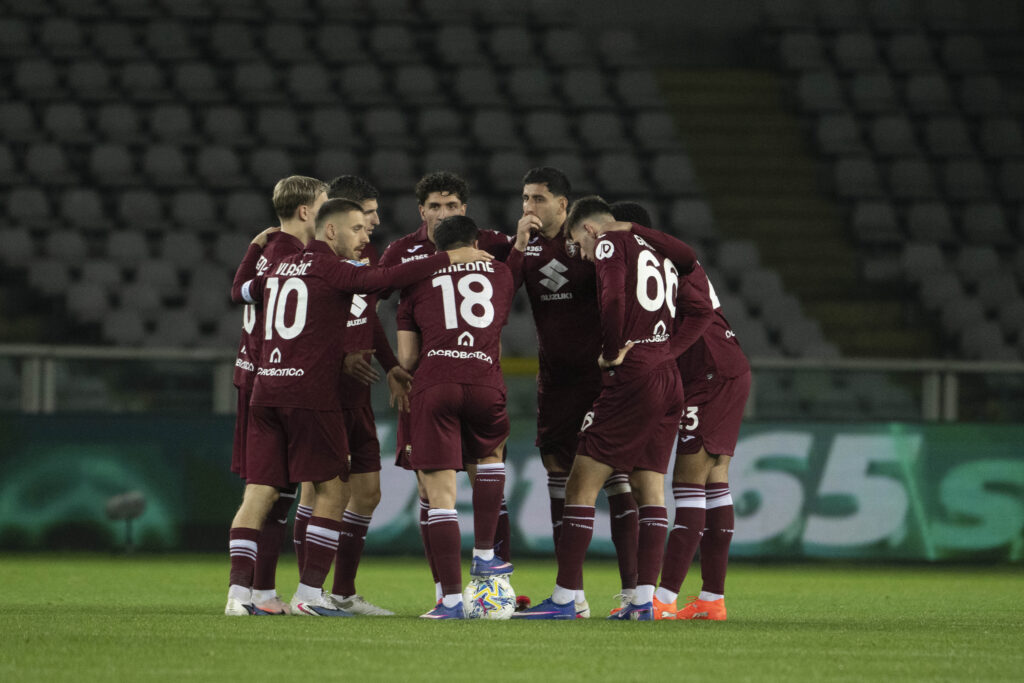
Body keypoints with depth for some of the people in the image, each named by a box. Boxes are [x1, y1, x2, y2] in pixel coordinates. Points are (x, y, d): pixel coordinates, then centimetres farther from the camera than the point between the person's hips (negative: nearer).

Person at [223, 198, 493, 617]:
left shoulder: (279, 269, 17)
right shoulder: (330, 268, -4)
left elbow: (240, 292, 35)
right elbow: (384, 279, -19)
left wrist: (255, 248, 49)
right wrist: (450, 259, -17)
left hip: (266, 392, 7)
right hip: (310, 395, -7)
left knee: (259, 493, 3)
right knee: (331, 491, 3)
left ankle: (238, 591, -7)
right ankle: (309, 593, -1)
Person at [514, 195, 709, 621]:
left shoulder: (610, 244, 0)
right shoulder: (659, 251, 22)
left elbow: (613, 299, -16)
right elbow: (697, 307, 21)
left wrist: (611, 353, -6)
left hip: (632, 379, -8)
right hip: (670, 381, 8)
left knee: (581, 486, -4)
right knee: (650, 489, 8)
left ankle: (564, 599, -7)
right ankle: (644, 599, 3)